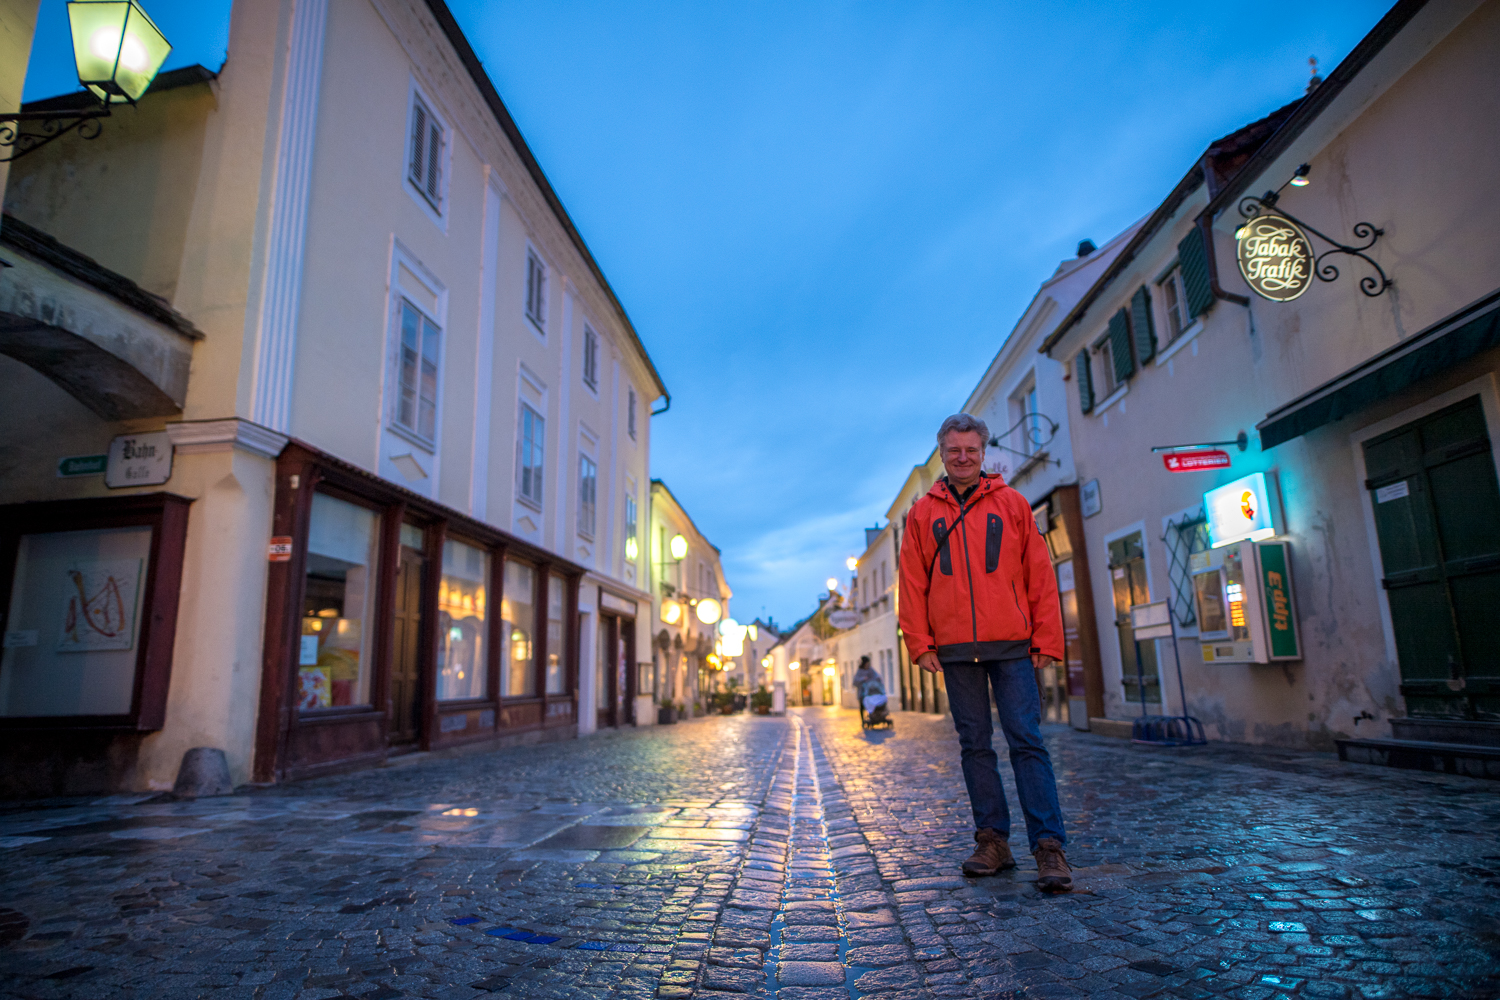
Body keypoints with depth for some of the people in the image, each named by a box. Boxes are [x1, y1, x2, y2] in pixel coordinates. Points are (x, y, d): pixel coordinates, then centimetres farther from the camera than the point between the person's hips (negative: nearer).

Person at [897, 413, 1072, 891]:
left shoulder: (1012, 504, 8)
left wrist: (1047, 638, -2)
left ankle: (1049, 846, 0)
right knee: (975, 745, 7)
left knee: (1026, 741, -4)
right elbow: (912, 584, 7)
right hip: (955, 650, 2)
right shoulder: (922, 513, 10)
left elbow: (1040, 576, 4)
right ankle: (992, 840, 15)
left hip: (1012, 645, -1)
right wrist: (919, 643, 0)